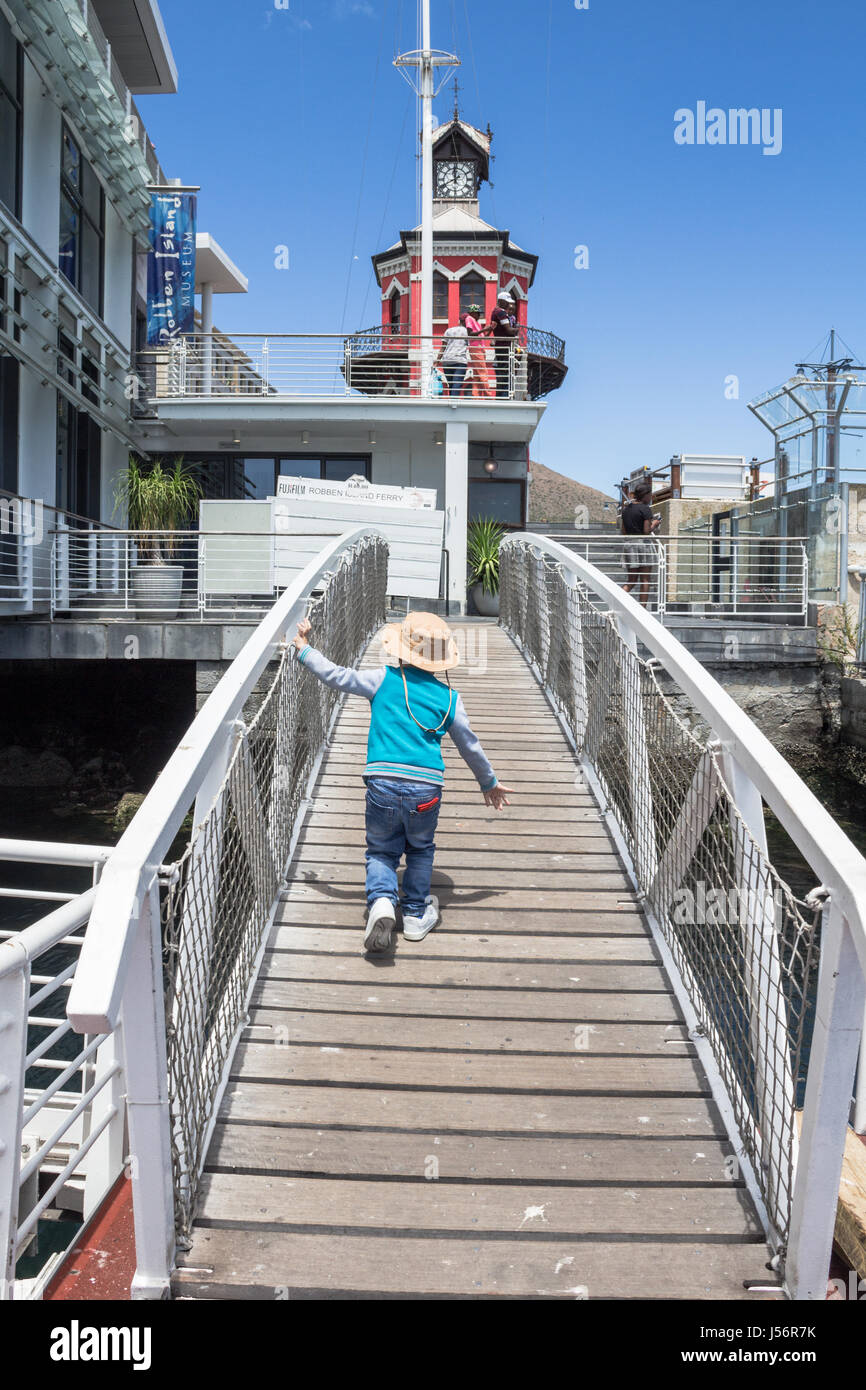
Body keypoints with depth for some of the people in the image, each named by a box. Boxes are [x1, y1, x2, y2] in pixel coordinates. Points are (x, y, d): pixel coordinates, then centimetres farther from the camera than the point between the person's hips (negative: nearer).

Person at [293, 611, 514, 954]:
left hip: (383, 783, -1)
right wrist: (489, 783, 33)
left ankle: (382, 900, -10)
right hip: (427, 788, 1)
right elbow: (470, 746, 18)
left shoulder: (383, 680, 3)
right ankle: (416, 915, 28)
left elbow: (338, 676, 4)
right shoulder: (449, 698, 8)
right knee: (420, 850, 23)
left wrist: (304, 650, 20)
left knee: (381, 850, 15)